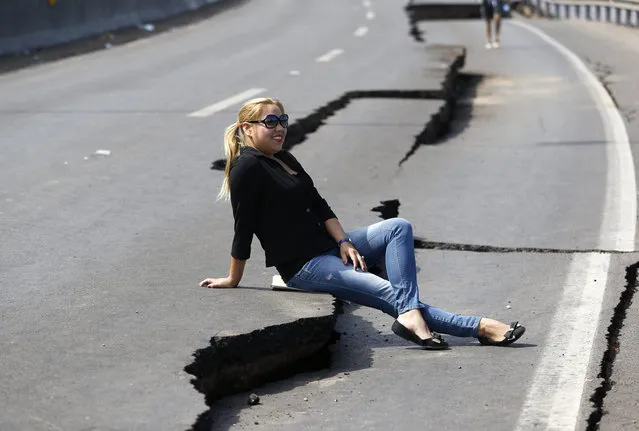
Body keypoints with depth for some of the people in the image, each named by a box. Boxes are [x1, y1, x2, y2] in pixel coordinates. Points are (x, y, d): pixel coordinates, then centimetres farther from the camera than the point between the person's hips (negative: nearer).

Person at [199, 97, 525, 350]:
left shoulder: (284, 159, 15)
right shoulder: (247, 168, -14)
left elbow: (320, 207, 10)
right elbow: (243, 230, -14)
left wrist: (344, 242, -4)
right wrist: (233, 280, -11)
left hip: (329, 246, 9)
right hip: (302, 266, -9)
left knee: (398, 227, -12)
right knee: (391, 291, -19)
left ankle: (410, 315, -26)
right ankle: (479, 327, -20)